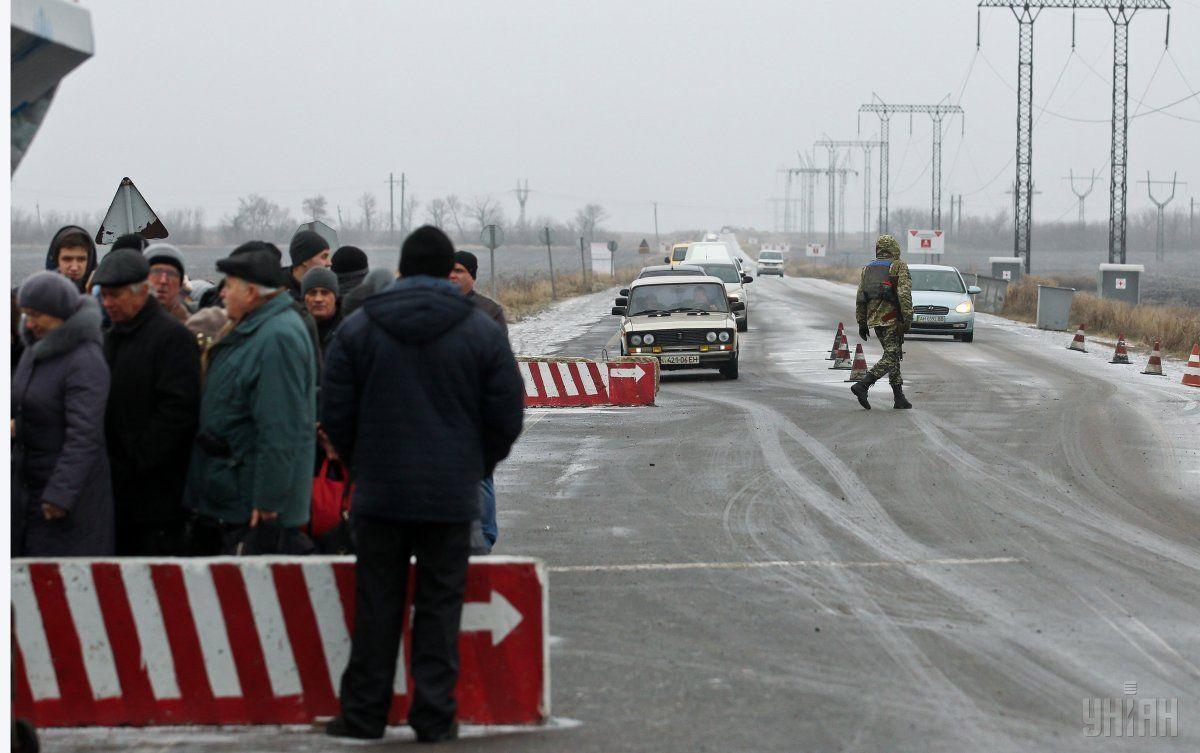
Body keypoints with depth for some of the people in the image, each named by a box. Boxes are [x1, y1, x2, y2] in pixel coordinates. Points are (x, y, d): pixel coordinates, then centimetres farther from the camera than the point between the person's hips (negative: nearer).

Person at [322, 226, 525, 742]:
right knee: (440, 605, 5)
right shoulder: (482, 332, -1)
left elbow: (336, 414, 1)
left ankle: (364, 714, 9)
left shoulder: (357, 329, 1)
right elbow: (507, 416, 0)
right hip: (452, 497, -1)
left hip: (379, 492, 1)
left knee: (376, 607, 7)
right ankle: (435, 718, 3)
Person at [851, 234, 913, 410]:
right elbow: (904, 294, -13)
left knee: (893, 356, 14)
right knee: (890, 358, -8)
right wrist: (908, 318, -13)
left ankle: (899, 398, 11)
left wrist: (862, 323, 16)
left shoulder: (867, 269, 14)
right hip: (892, 319, -7)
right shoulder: (899, 266, -3)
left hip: (874, 319, 7)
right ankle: (862, 386, -24)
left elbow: (860, 298, 13)